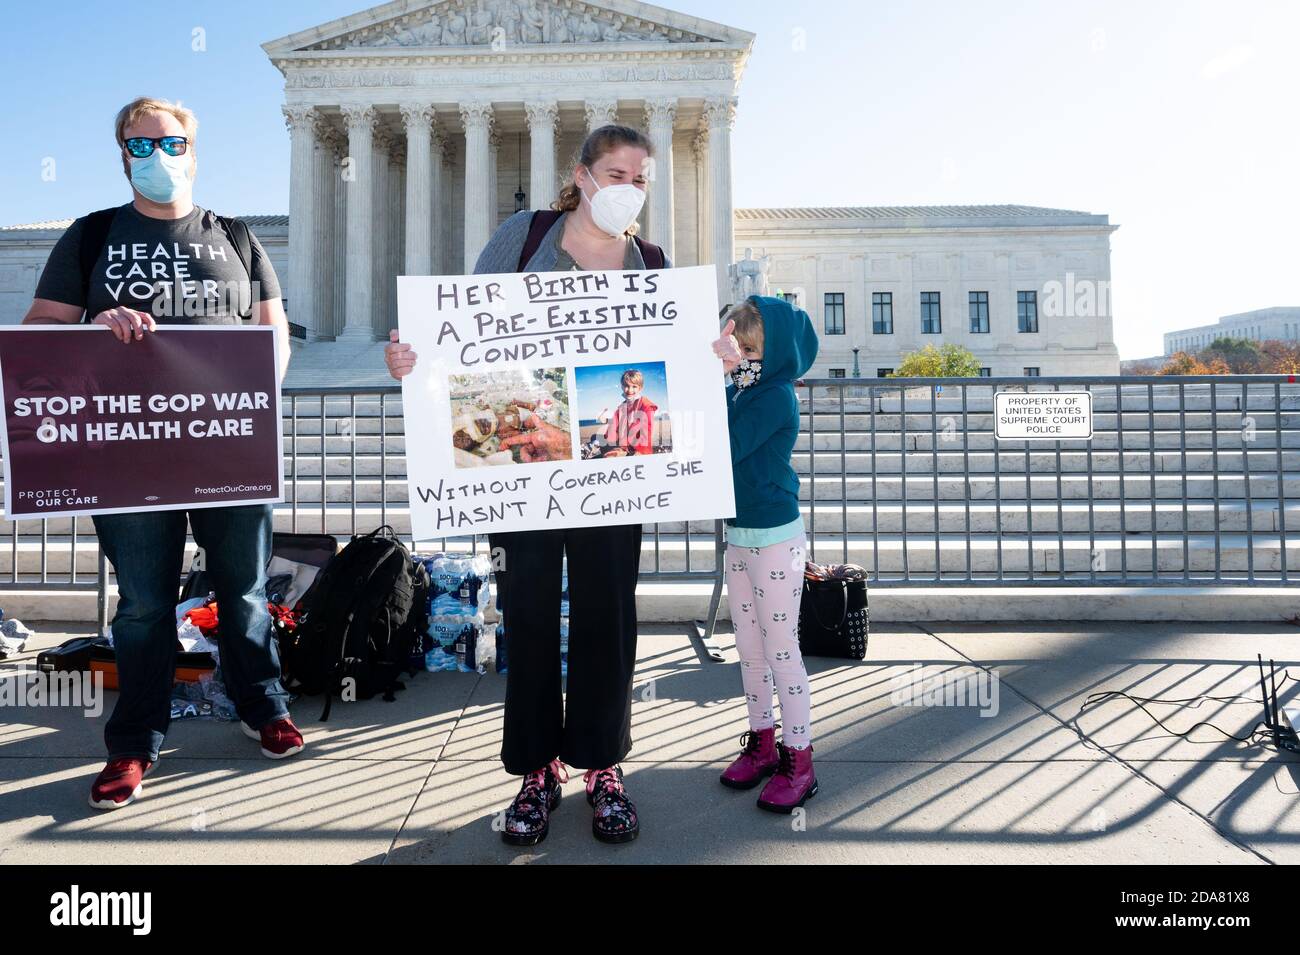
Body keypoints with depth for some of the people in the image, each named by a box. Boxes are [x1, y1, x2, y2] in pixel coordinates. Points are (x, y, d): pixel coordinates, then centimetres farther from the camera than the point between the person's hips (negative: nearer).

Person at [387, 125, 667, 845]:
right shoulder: (524, 234, 6)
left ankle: (603, 767, 20)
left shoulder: (654, 265, 11)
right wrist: (412, 356, -15)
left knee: (606, 609, 3)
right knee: (529, 608, 2)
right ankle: (538, 769, 18)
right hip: (520, 454, -1)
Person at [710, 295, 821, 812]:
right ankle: (762, 741, 32)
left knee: (781, 649, 1)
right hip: (739, 534, 8)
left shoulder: (776, 395, -17)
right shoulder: (736, 391, 7)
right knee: (749, 647, 16)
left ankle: (798, 760, 14)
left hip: (776, 536, -8)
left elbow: (726, 447, -25)